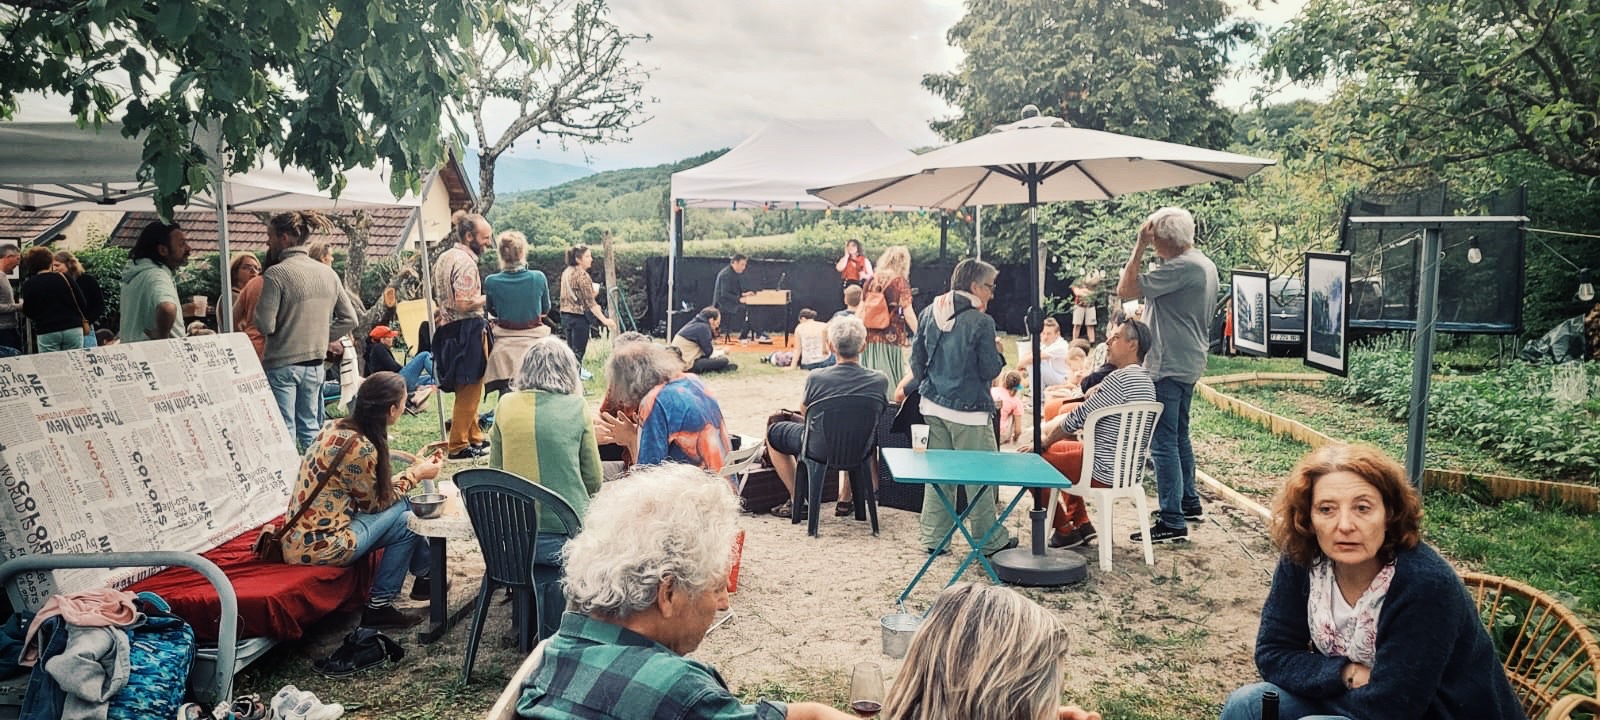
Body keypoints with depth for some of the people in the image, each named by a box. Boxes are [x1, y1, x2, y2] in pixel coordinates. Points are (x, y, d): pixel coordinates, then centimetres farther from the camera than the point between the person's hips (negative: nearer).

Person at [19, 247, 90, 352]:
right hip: (72, 329, 0)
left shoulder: (29, 285, 0)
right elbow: (82, 303, -1)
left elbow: (28, 312, 5)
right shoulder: (64, 278, -1)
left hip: (46, 333, 0)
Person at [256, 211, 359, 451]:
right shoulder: (328, 273, 5)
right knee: (310, 429, 15)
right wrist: (321, 337, 12)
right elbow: (349, 319, 7)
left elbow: (265, 326, -15)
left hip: (282, 364, -6)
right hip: (315, 364, 6)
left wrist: (259, 305, 3)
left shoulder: (276, 274, -13)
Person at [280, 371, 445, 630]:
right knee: (405, 518, 0)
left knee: (403, 517, 10)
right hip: (320, 545, -9)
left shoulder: (339, 428, 5)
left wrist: (415, 467, 16)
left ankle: (425, 575, 25)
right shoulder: (359, 447, -21)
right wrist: (415, 475, 4)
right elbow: (375, 502, -7)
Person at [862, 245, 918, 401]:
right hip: (890, 339, -5)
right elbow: (908, 313, -9)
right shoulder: (900, 281, -3)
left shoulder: (871, 280, 10)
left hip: (869, 337, 5)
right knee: (890, 383, -2)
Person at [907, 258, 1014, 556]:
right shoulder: (981, 322, -15)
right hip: (968, 409, -6)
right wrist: (999, 355, 8)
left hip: (933, 405, 6)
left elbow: (917, 356, 11)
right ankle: (990, 540, 15)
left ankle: (934, 537, 18)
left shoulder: (929, 312, 4)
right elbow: (989, 370, -12)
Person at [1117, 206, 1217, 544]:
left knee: (1163, 442, -7)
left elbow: (1125, 289, -21)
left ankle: (1172, 522, -5)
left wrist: (1139, 247, -16)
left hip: (1168, 367, -11)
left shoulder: (1180, 267, -20)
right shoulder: (1206, 265, 13)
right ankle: (1189, 502, 34)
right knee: (1179, 437, 22)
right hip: (1188, 363, 11)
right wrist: (1146, 317, 15)